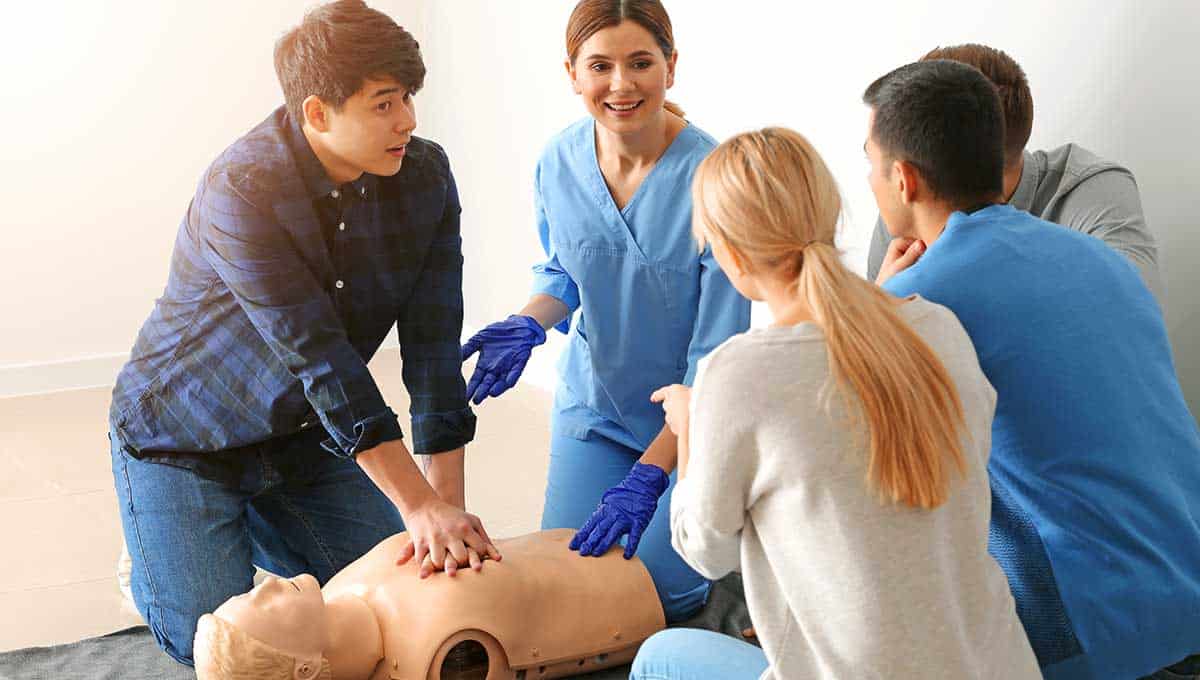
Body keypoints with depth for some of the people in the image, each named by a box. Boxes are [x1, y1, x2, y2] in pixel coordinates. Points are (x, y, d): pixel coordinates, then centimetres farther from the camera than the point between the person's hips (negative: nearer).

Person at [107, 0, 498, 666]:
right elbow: (321, 359, -33)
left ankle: (256, 533, 27)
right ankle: (162, 562, 23)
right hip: (184, 438, -5)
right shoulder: (241, 192, -30)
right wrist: (419, 506, -33)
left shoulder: (425, 175, -13)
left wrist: (448, 507, -21)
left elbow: (434, 347, -15)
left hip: (305, 435, 5)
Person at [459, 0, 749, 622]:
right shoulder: (560, 162, -10)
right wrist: (527, 325, -13)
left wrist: (647, 475, -27)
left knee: (661, 587, -9)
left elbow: (717, 357, -24)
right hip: (594, 405, 4)